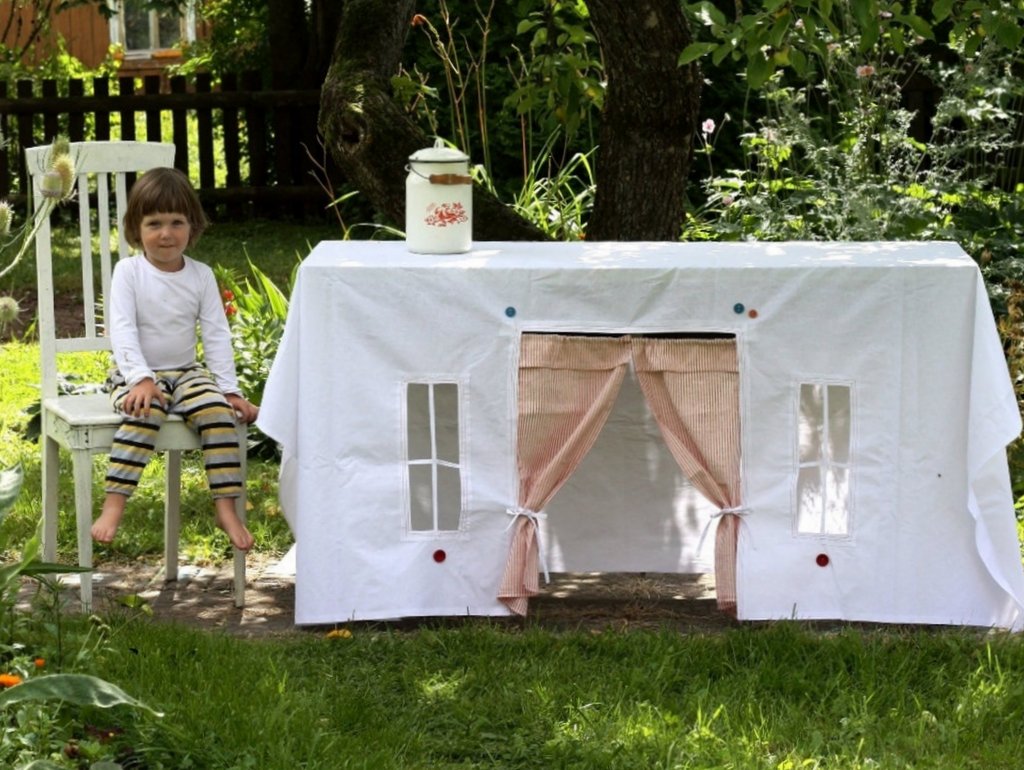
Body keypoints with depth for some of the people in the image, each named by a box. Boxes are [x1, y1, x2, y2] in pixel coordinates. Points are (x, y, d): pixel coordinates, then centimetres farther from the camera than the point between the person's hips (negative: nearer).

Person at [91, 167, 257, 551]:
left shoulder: (201, 275, 5)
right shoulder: (128, 272, -5)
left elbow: (217, 334, 3)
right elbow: (122, 330, -13)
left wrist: (230, 389, -5)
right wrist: (141, 379, -27)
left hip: (187, 371, 3)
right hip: (138, 374, -3)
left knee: (218, 410, -26)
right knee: (144, 414, -35)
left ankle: (226, 507, -22)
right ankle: (113, 507, -37)